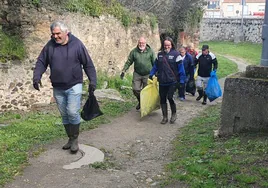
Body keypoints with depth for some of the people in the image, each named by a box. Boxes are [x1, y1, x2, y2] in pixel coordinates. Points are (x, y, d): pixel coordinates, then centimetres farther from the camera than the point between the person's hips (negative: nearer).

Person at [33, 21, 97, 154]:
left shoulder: (76, 44, -8)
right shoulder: (50, 45, 0)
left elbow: (88, 64, -4)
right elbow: (41, 62, 5)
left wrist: (92, 81, -8)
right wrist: (37, 77, -10)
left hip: (74, 86, -4)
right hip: (58, 88, 4)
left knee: (73, 112, -13)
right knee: (64, 115, 11)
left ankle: (75, 139, 6)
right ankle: (70, 138, 27)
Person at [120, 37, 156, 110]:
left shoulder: (150, 51, -2)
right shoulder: (134, 51, 0)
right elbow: (128, 62, 6)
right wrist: (123, 71, -1)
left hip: (147, 74, -1)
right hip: (137, 74, 2)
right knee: (135, 89, -4)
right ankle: (140, 101, 24)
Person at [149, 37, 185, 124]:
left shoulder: (176, 54, -6)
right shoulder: (160, 54, 7)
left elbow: (181, 68, -7)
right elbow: (155, 66, 15)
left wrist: (181, 81, -10)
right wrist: (151, 74, 7)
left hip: (172, 81, -5)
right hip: (162, 82, 5)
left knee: (170, 97, -12)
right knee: (162, 99, 8)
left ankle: (174, 114, 14)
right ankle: (165, 117, 21)